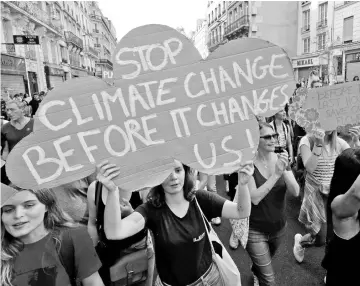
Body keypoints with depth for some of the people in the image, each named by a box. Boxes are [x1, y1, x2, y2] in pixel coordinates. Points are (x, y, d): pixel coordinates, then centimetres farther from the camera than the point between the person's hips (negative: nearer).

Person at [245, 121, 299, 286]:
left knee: (263, 265, 31)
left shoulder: (281, 159, -6)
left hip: (279, 227, 5)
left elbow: (295, 192, -14)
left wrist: (284, 170, -30)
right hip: (255, 230, -5)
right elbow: (255, 198, -27)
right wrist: (276, 174, -32)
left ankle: (255, 272, 62)